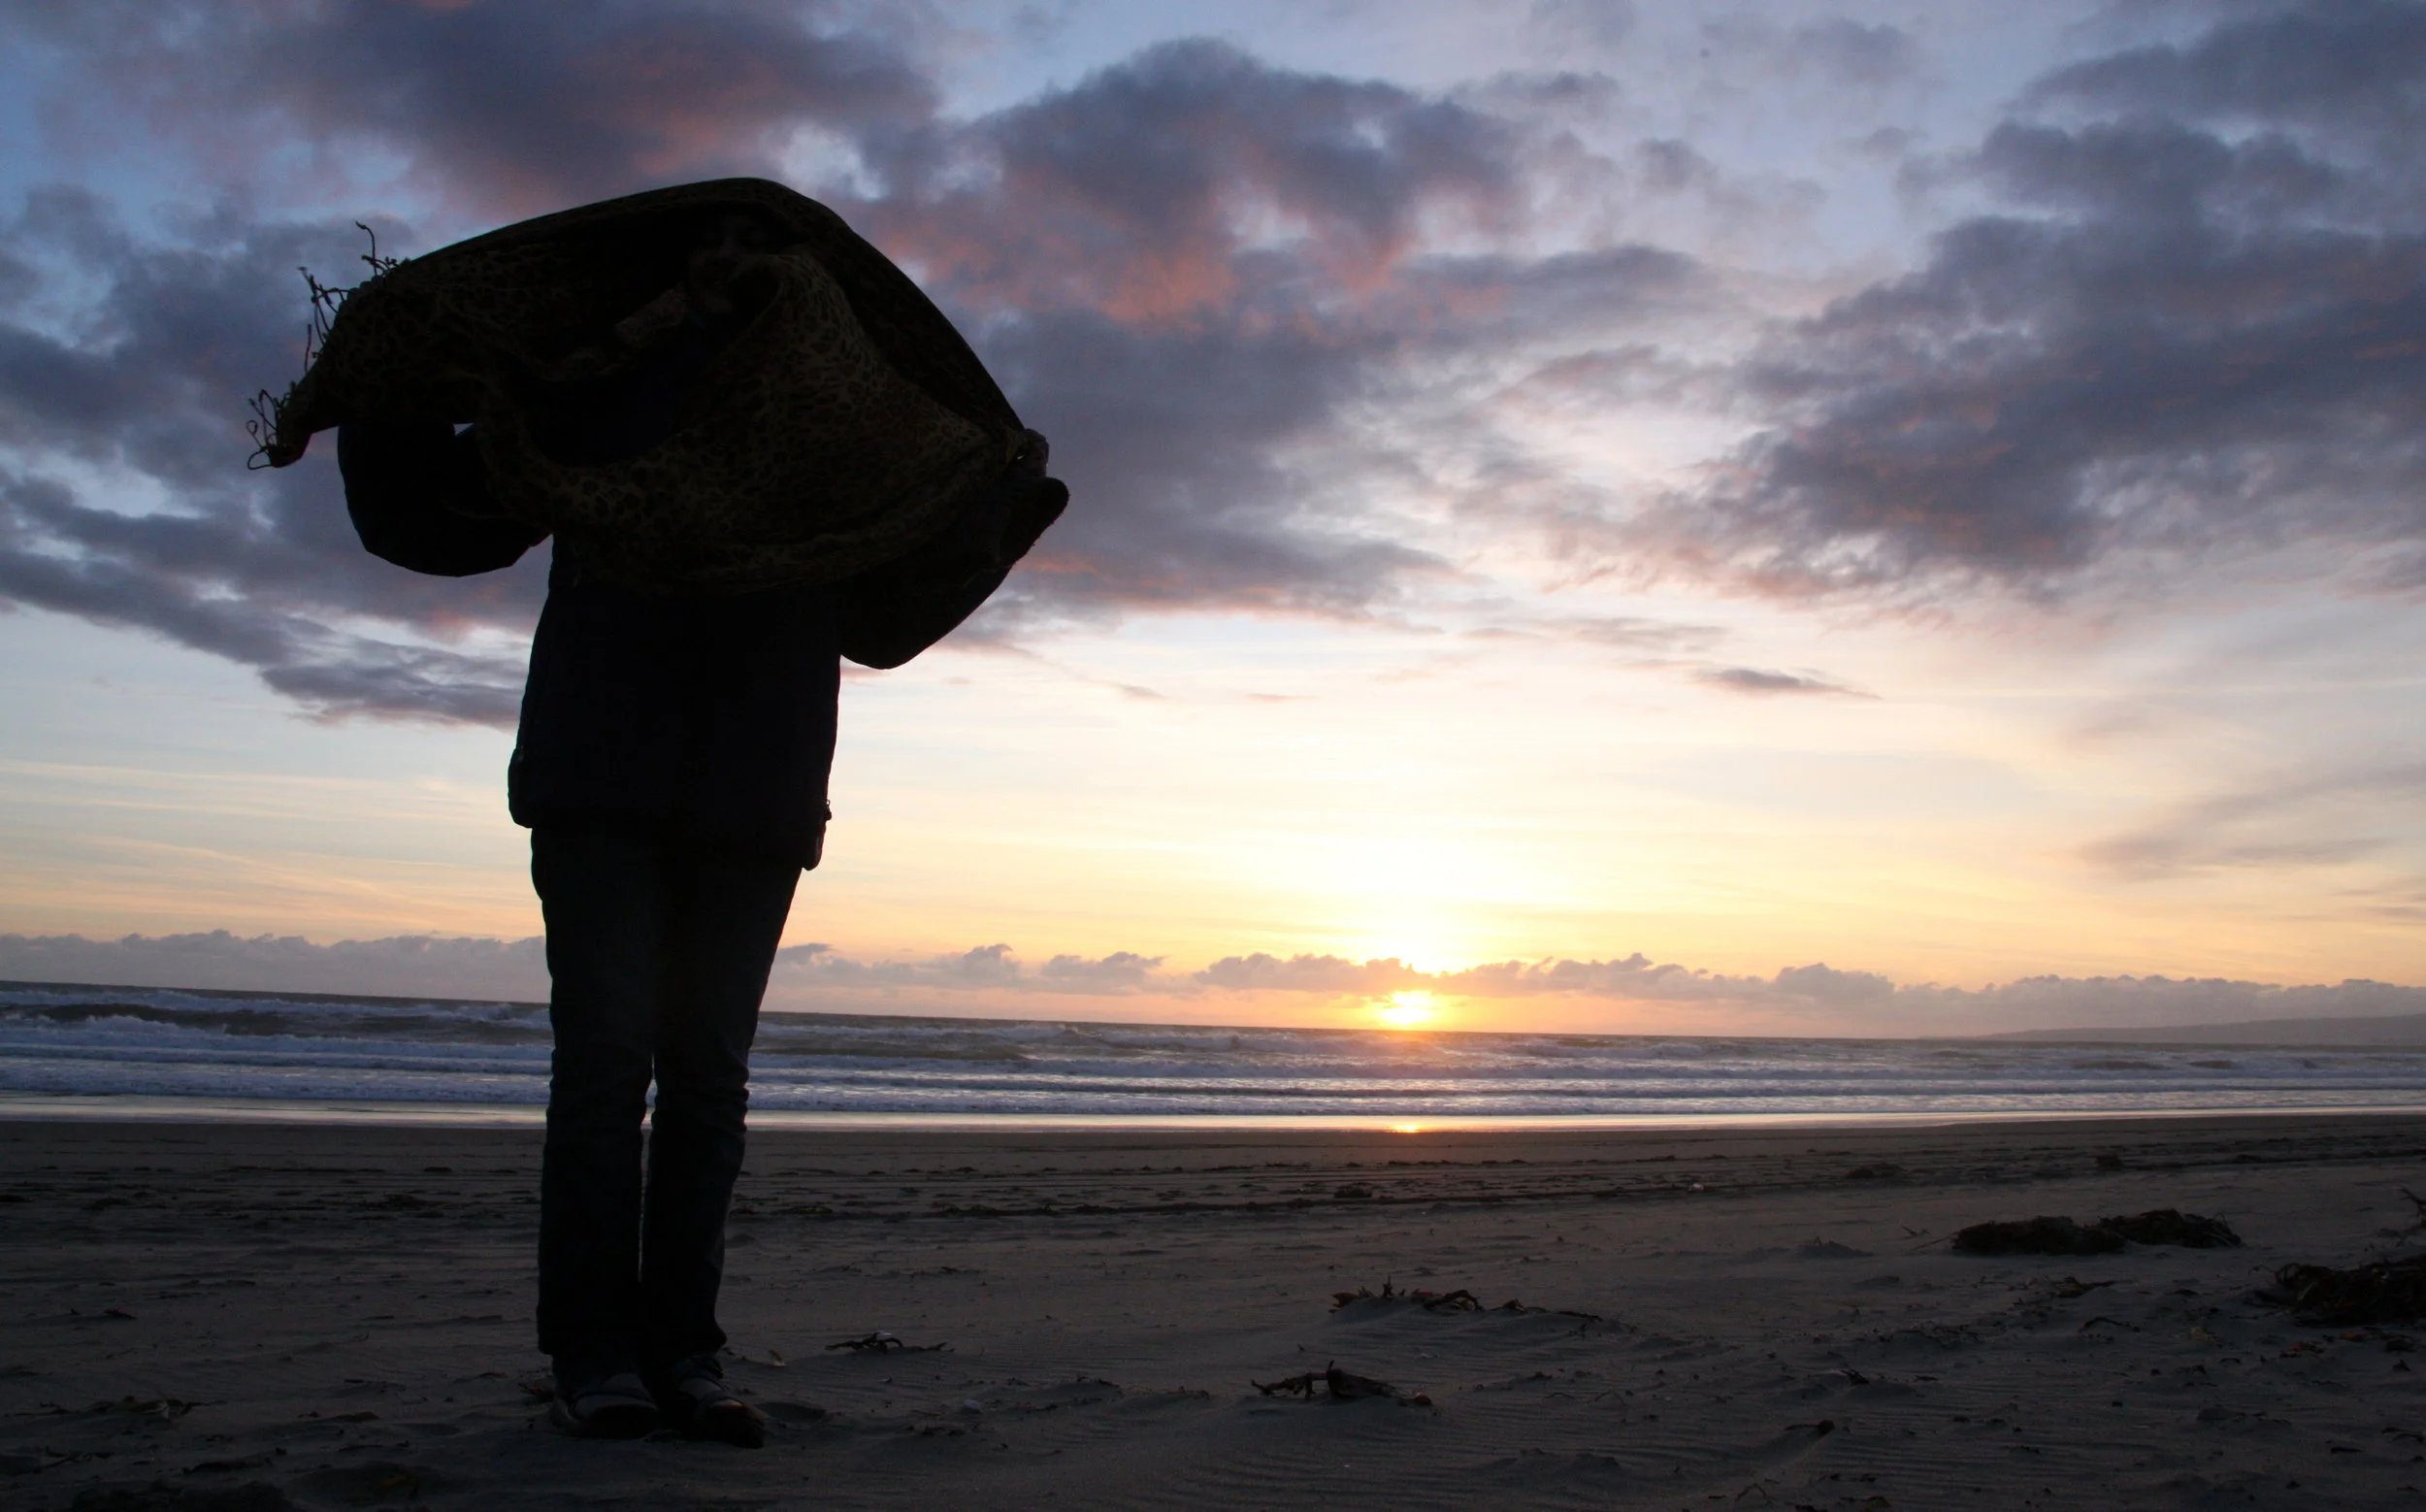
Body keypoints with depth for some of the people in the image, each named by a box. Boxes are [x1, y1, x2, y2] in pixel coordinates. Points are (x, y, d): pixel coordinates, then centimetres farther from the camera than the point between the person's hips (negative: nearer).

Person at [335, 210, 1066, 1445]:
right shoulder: (601, 394, 15)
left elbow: (883, 621, 22)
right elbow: (433, 520, 18)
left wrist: (1002, 506, 14)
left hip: (755, 800, 2)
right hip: (603, 785, -2)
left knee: (708, 1075, 0)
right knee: (605, 1060, -8)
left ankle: (681, 1354, 5)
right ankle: (593, 1356, -2)